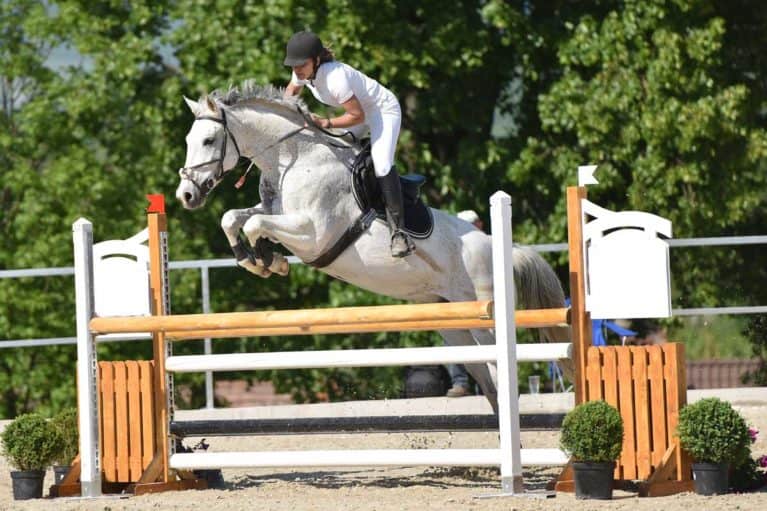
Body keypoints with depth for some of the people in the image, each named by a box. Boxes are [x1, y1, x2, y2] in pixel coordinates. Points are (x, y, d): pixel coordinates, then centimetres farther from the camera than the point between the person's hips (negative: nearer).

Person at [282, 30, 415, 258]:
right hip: (359, 111, 10)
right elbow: (292, 90, 15)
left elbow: (357, 116, -28)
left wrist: (326, 123, -35)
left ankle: (398, 231, -31)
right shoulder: (302, 73, -10)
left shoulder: (335, 77, -35)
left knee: (381, 164, -26)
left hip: (383, 110, -10)